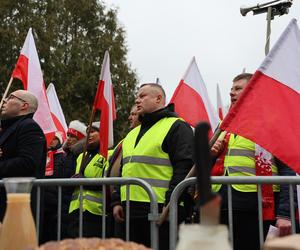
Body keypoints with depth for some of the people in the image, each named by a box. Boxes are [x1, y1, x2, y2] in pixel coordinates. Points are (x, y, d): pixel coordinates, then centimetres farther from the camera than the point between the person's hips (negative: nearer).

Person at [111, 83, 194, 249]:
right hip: (131, 211, 8)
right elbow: (123, 171, 25)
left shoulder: (176, 127, -2)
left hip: (161, 211, -8)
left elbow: (184, 167, -12)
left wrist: (171, 203, -18)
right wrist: (116, 201, 15)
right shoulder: (132, 134, 23)